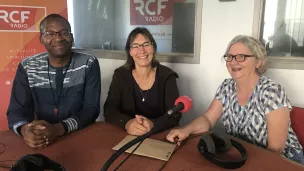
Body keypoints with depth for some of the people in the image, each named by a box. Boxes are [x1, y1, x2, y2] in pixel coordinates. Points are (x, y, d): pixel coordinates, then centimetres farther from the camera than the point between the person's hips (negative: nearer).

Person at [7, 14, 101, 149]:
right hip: (41, 141, 2)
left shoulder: (89, 64, -6)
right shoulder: (27, 67, 0)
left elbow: (91, 109, -11)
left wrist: (58, 129, -26)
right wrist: (24, 130, -24)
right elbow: (17, 110, -1)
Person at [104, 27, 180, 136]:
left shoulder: (167, 75, -2)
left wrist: (153, 124, -28)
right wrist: (127, 123, -27)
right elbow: (109, 110, -7)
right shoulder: (120, 75, 1)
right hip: (128, 135, 1)